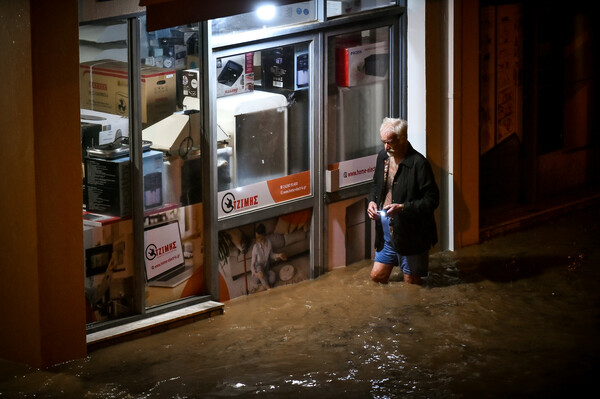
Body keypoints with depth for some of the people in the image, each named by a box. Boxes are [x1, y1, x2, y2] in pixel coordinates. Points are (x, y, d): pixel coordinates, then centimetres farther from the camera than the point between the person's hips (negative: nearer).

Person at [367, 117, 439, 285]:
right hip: (386, 233, 7)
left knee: (411, 283, 4)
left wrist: (403, 208, -27)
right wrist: (372, 201, 1)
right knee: (377, 276, 12)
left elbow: (432, 200, -18)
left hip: (411, 235, -7)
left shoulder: (418, 164, -18)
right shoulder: (383, 156, 5)